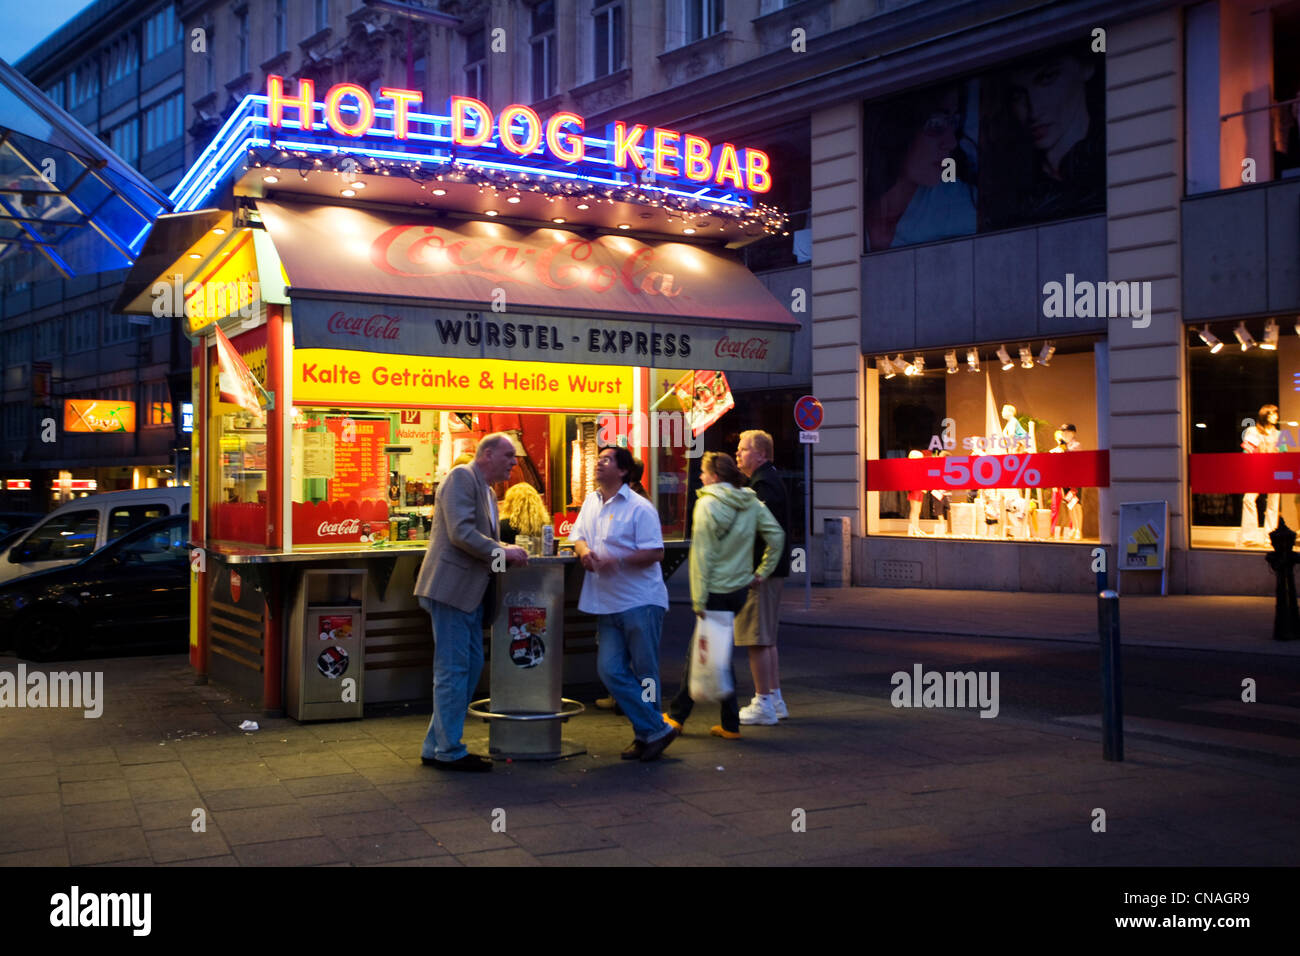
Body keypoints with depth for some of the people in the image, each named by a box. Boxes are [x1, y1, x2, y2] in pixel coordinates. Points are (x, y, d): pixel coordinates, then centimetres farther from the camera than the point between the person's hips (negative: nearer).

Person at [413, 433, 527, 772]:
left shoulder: (487, 491, 20)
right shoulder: (461, 477, -10)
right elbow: (460, 533, -20)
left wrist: (507, 552, 8)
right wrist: (501, 552, -16)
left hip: (471, 592, 10)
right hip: (452, 588, -10)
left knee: (471, 666, 13)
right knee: (453, 669, -5)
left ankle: (435, 748, 21)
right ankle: (449, 751, 4)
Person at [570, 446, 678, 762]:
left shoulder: (640, 508, -11)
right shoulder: (591, 501, 13)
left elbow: (656, 552, -15)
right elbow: (578, 536, 17)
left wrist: (616, 561, -25)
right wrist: (584, 551, -7)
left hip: (641, 602, -7)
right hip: (608, 603, 7)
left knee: (645, 673, 3)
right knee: (610, 671, 1)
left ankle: (648, 733, 18)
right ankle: (655, 730, 9)